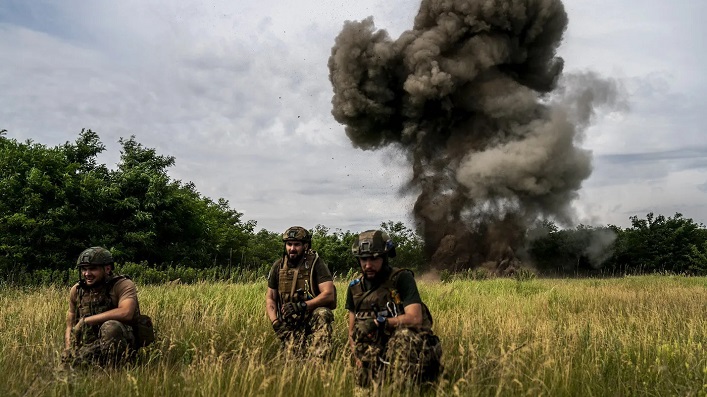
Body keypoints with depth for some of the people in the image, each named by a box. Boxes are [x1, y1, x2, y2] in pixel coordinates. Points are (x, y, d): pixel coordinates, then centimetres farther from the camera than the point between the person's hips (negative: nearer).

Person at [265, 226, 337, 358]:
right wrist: (275, 322, -4)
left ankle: (318, 360, -30)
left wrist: (302, 306, -24)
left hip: (312, 318, -1)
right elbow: (270, 298, 12)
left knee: (322, 314, -34)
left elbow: (329, 294, -15)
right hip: (288, 324, 2)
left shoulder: (315, 263, -6)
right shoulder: (278, 266, 6)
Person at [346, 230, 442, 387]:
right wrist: (358, 360, -4)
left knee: (404, 334, -36)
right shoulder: (355, 288, 10)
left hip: (406, 346, -4)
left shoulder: (402, 278, -7)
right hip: (374, 353, 4)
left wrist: (379, 322, -17)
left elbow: (415, 318, -18)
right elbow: (352, 331, 13)